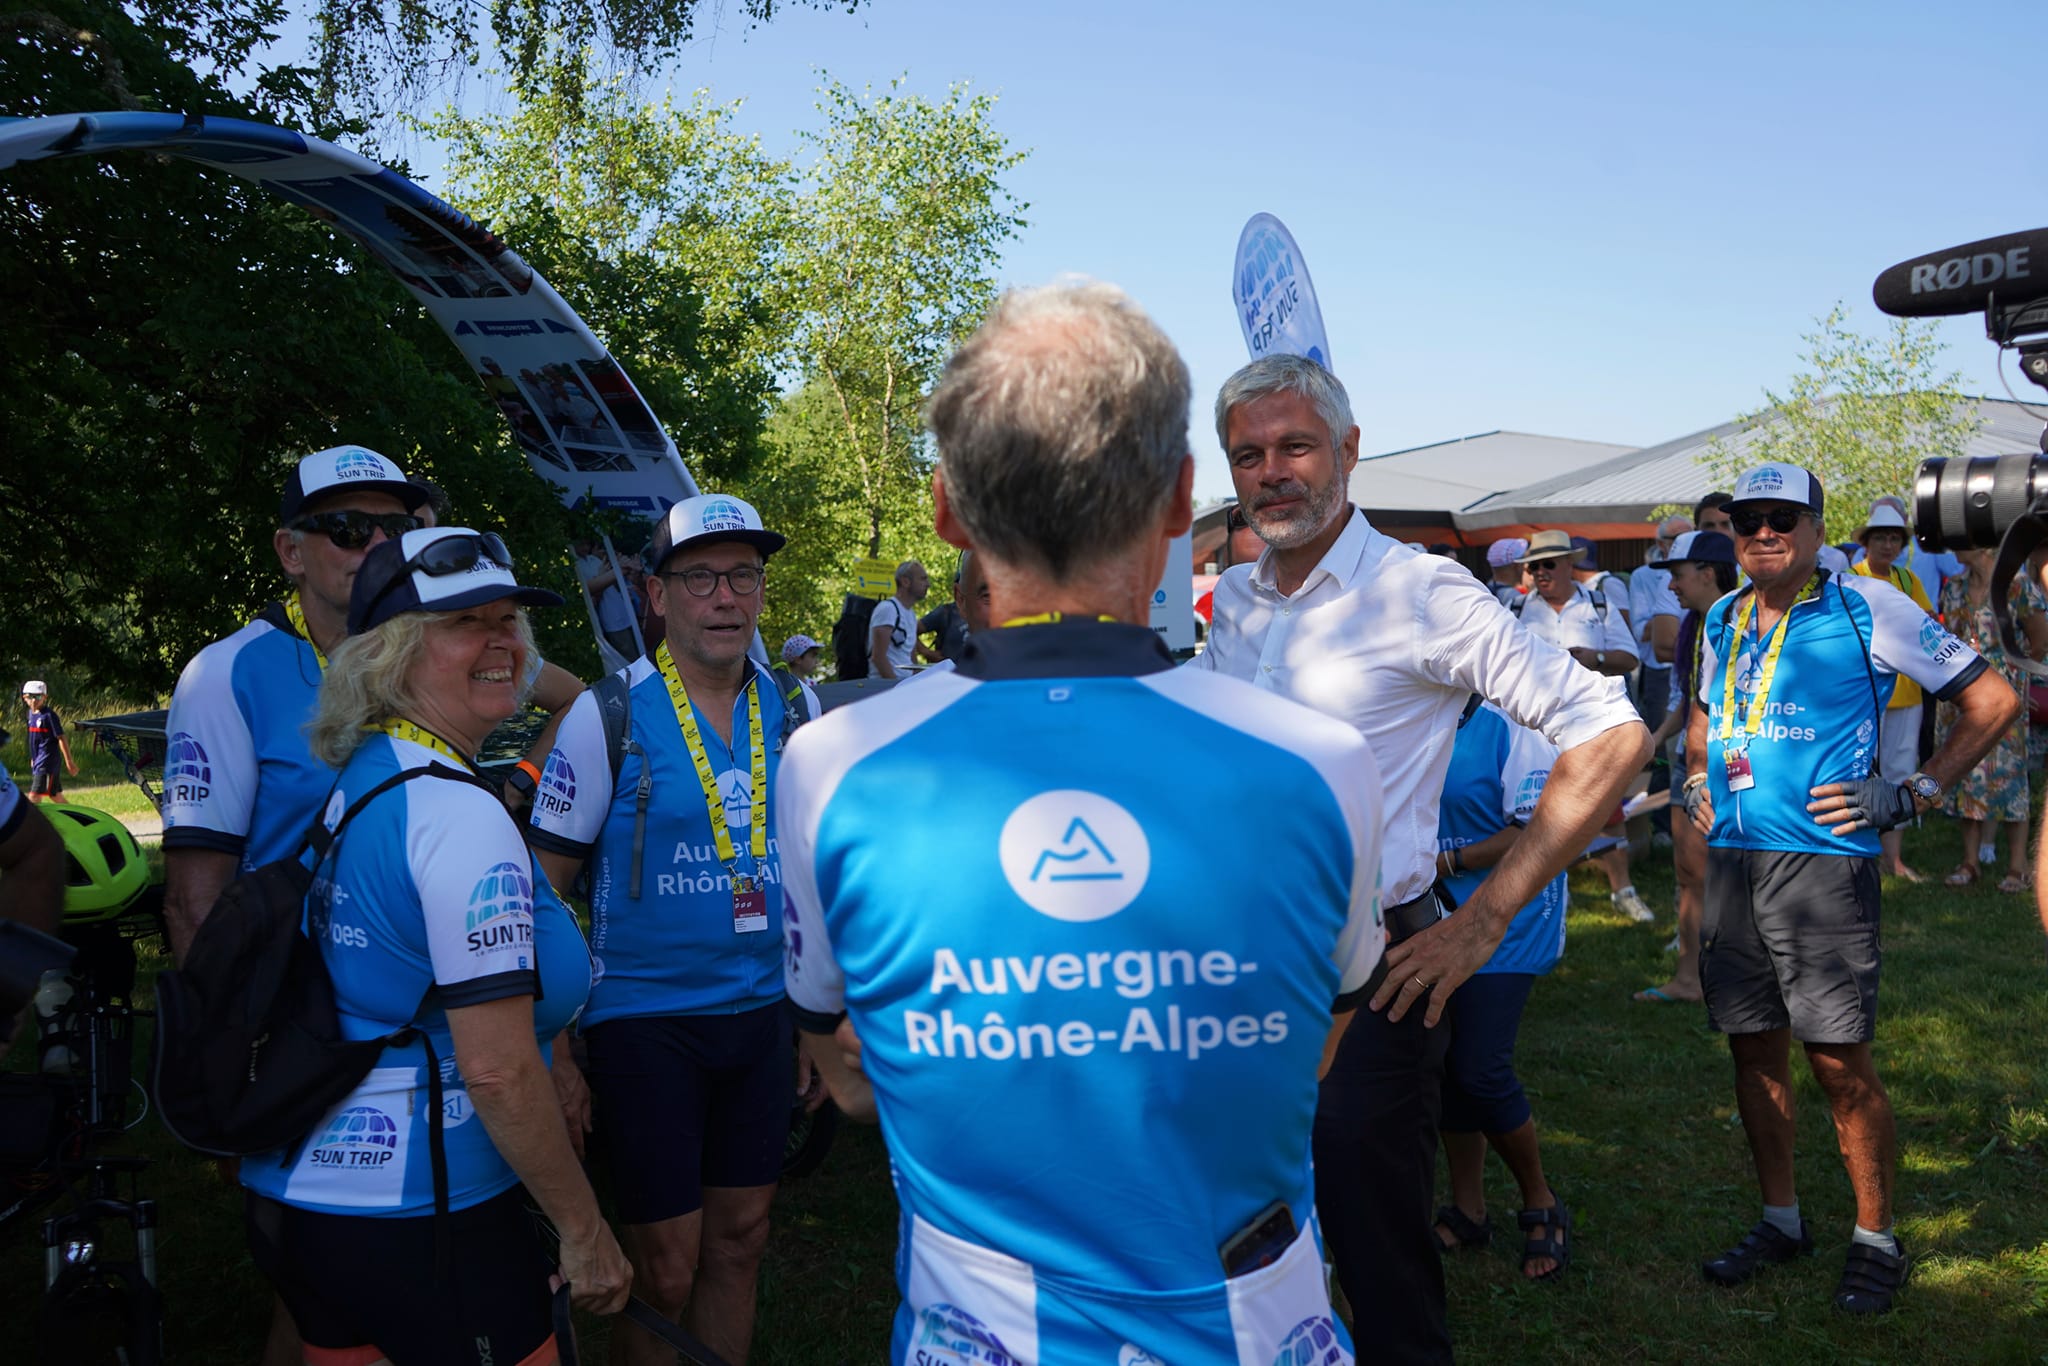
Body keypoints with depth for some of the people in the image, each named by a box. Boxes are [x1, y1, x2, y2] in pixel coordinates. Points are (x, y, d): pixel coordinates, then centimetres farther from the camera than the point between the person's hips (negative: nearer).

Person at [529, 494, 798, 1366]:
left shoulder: (789, 711, 4)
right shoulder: (608, 716, -10)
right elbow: (542, 891, -7)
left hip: (759, 1014, 4)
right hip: (644, 1022, -4)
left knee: (738, 1243, 14)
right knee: (665, 1269, 3)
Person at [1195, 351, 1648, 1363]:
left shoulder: (1418, 592, -12)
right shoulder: (1233, 599, 6)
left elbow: (1611, 733, -16)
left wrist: (1484, 919, -17)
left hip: (1368, 961, -6)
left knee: (1378, 1248, 3)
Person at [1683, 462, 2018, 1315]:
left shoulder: (1865, 609, -5)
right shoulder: (1721, 621, 12)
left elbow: (1991, 700, -3)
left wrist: (1912, 796, -8)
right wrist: (1695, 777, 13)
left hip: (1820, 858, -6)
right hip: (1731, 860, 6)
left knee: (1838, 1059, -2)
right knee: (1753, 1048, 12)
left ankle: (1876, 1240, 16)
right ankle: (1780, 1220, 27)